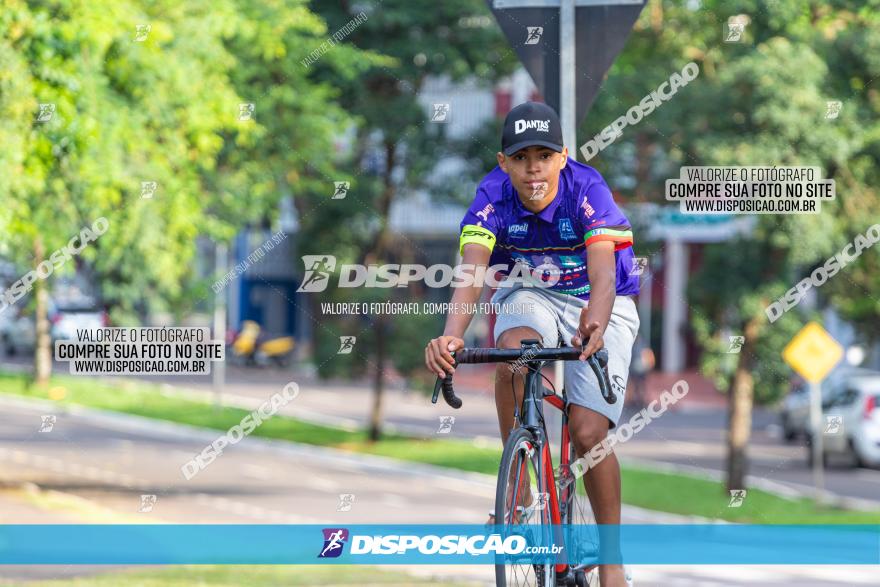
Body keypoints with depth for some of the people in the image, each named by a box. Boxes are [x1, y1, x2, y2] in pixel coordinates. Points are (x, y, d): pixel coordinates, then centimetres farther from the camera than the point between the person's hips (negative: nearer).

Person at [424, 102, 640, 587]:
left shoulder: (587, 190, -28)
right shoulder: (493, 196, -22)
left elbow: (603, 274, -41)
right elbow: (472, 270, -35)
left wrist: (594, 325, -62)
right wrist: (451, 335, -54)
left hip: (598, 306, -2)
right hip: (530, 296, 2)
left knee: (589, 432, -15)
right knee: (515, 347, -34)